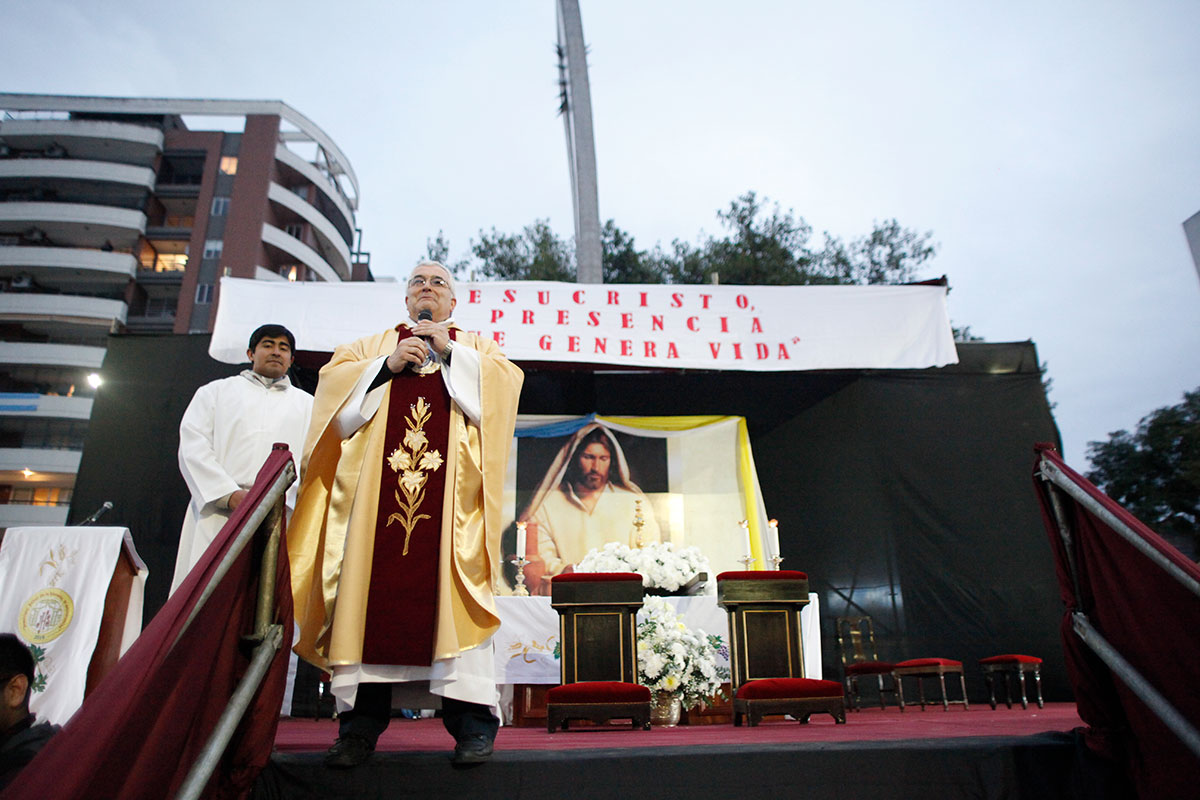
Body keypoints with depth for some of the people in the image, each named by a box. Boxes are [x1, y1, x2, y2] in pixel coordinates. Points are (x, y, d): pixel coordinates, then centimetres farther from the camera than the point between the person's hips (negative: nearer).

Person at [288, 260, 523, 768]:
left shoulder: (475, 348, 22)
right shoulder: (372, 345, 26)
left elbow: (507, 381, 3)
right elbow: (333, 383, 10)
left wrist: (450, 354, -2)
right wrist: (388, 365, -2)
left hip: (449, 488, -1)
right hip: (376, 485, 2)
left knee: (447, 588, -11)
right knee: (371, 587, -5)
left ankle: (471, 717, -8)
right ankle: (361, 721, 2)